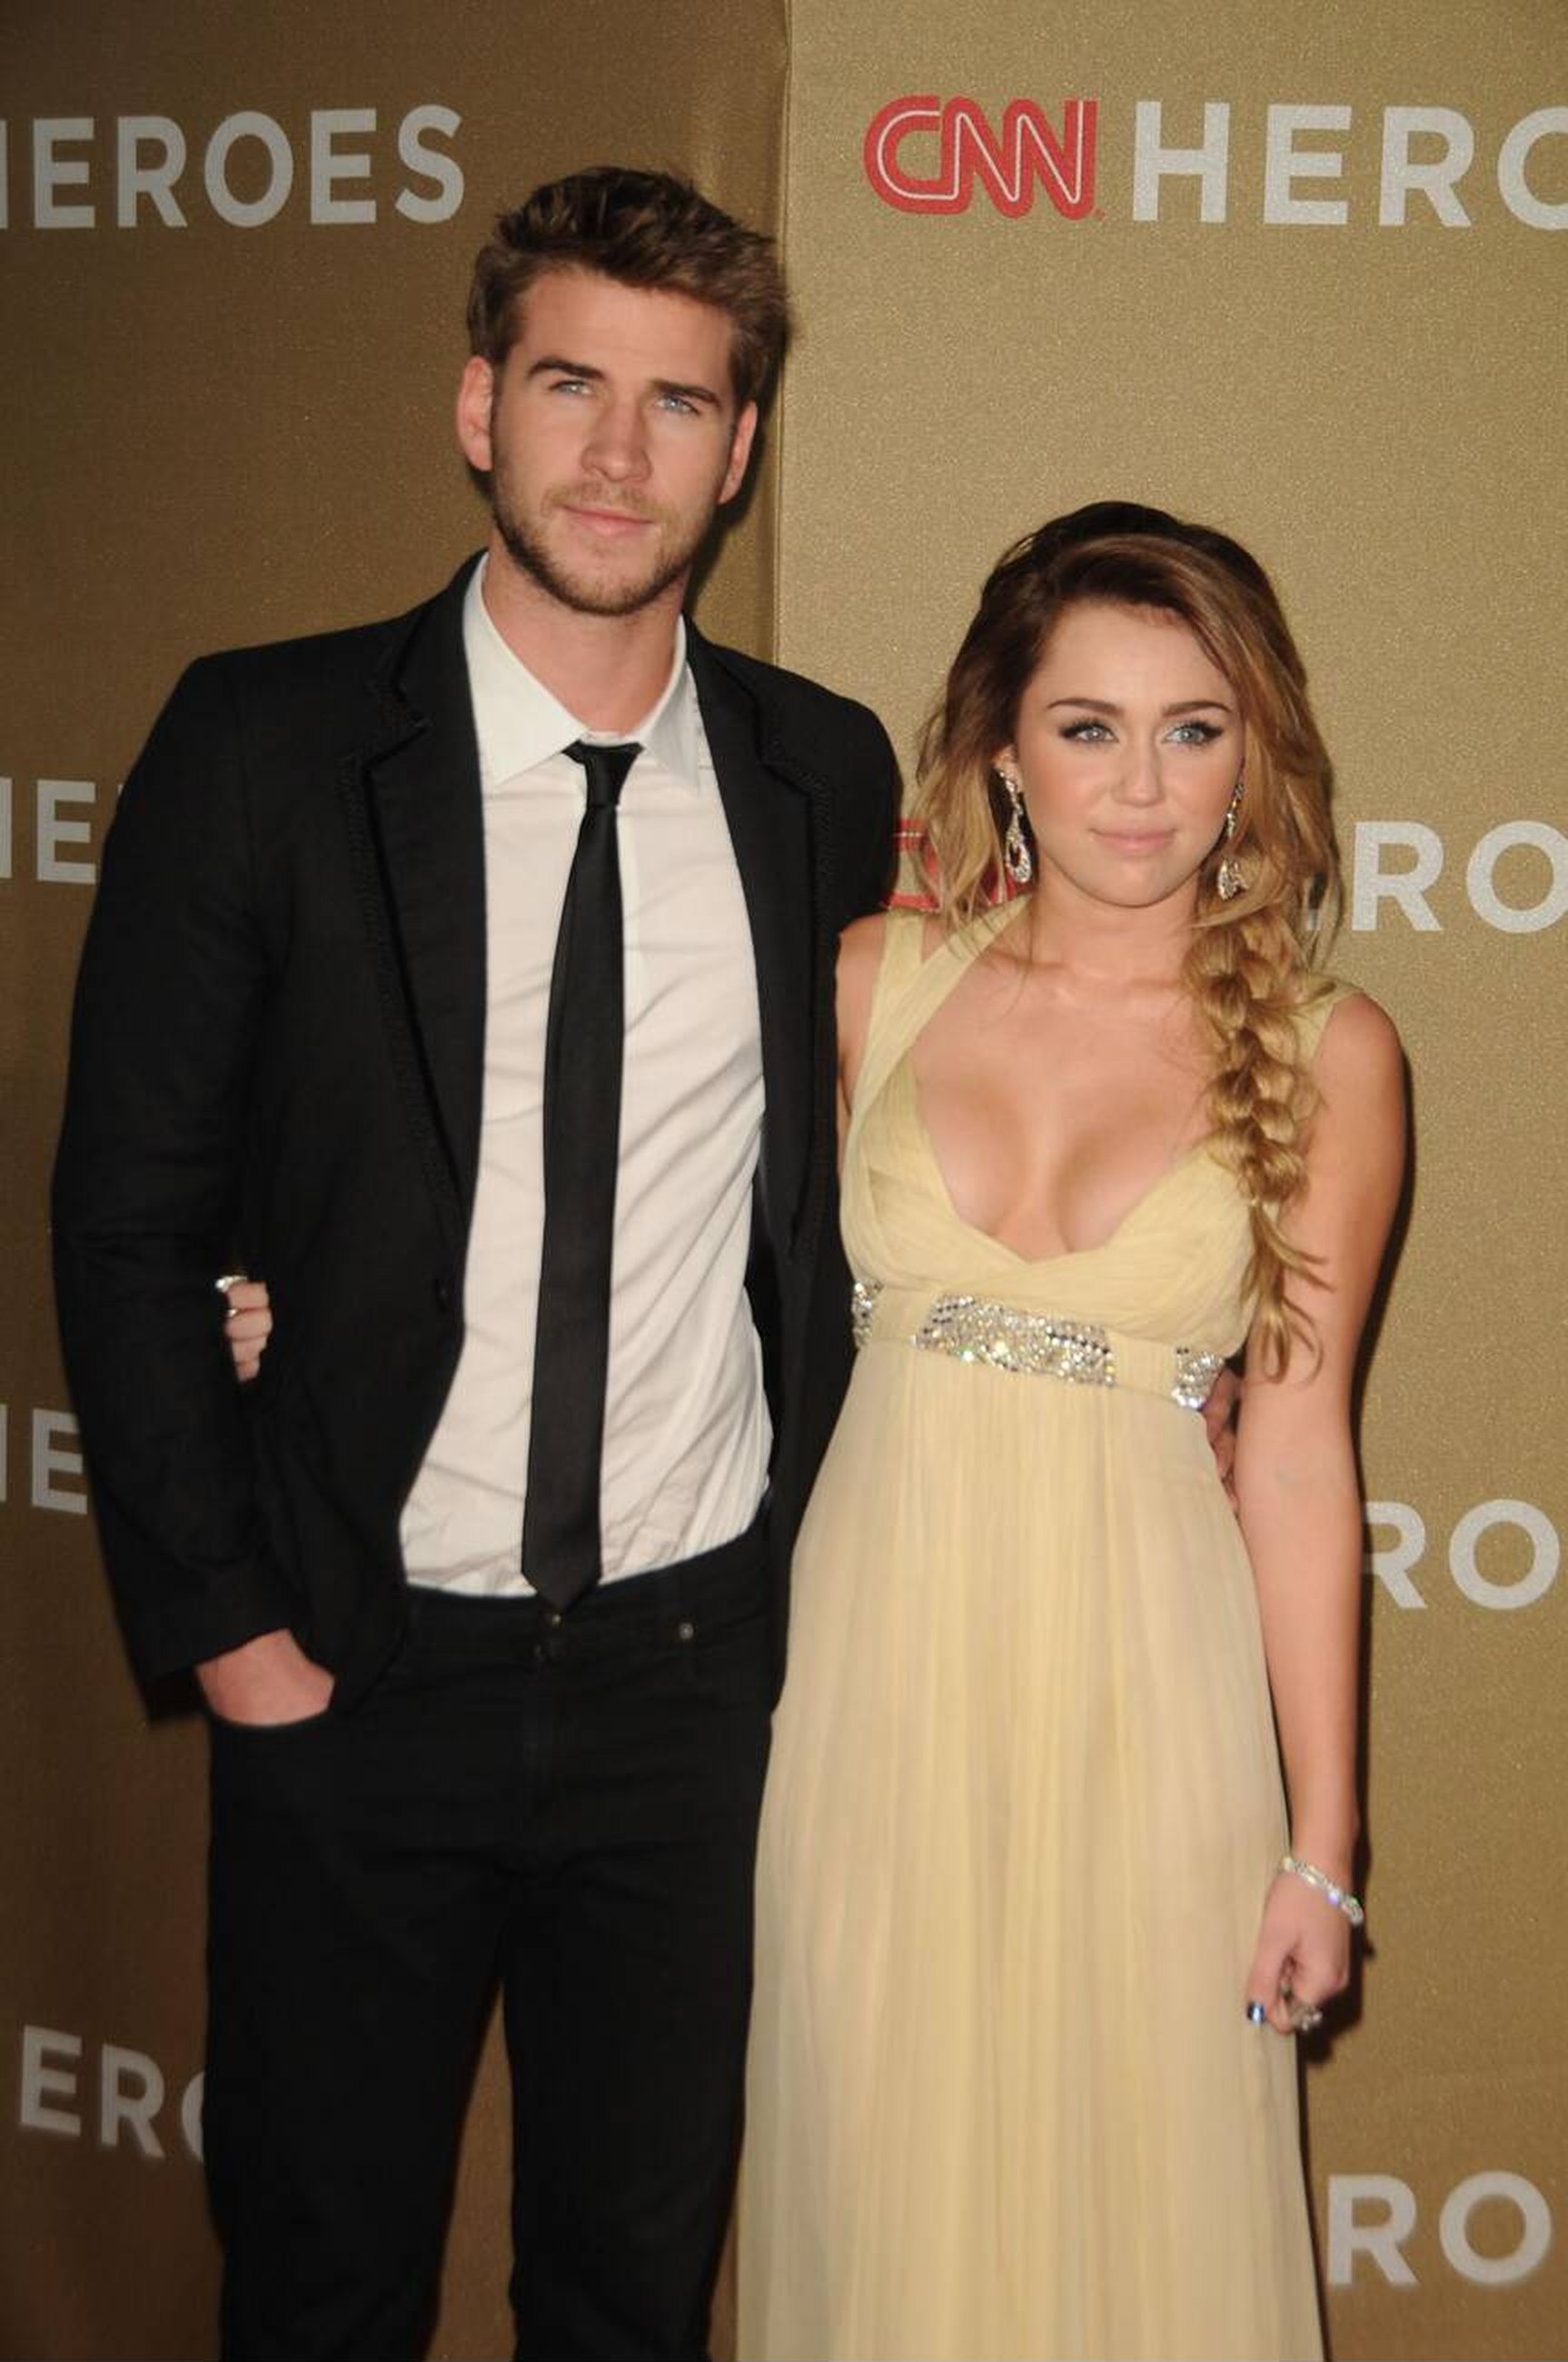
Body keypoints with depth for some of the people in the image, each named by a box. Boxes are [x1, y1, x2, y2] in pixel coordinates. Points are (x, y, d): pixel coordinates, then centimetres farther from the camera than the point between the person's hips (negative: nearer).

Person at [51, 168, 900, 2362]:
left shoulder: (830, 776, 0)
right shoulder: (263, 745, -8)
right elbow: (130, 1218, -5)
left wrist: (810, 1566, 5)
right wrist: (218, 1614, -7)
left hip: (697, 1667, 2)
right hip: (354, 1672, -1)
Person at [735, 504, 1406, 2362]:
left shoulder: (1323, 1052, -4)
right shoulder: (876, 982, 1)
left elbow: (1298, 1449, -3)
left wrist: (1323, 1841, -1)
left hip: (1141, 1687, -1)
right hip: (882, 1655, 2)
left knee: (1132, 2193, 11)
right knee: (883, 2186, 14)